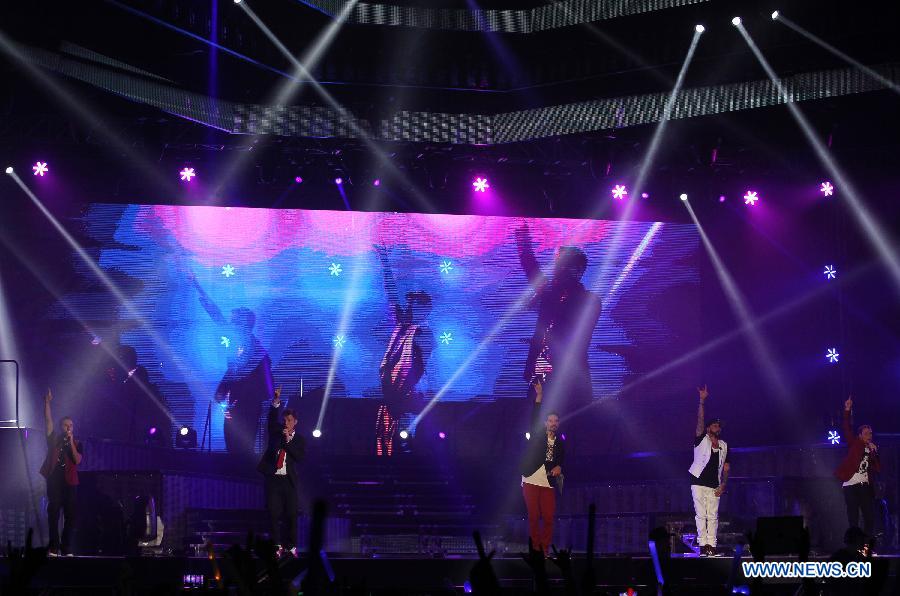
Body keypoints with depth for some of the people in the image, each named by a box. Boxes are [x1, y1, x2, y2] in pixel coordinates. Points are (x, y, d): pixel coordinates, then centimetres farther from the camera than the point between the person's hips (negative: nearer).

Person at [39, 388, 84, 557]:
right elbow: (48, 420, 3)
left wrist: (71, 442, -7)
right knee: (53, 515, -4)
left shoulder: (77, 444, 11)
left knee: (71, 515, -2)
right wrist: (47, 402, -5)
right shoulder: (54, 439, 10)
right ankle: (53, 548, -5)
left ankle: (66, 549, 4)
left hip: (70, 483, 1)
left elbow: (77, 460, -4)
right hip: (54, 481, -1)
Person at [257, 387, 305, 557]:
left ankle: (291, 546, 6)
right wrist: (276, 401, -23)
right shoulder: (275, 431, 9)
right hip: (273, 479, 0)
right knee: (274, 513, -2)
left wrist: (288, 440, -12)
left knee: (291, 514, -1)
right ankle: (277, 545, 4)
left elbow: (299, 457, -6)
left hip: (288, 480, 0)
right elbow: (271, 418, -9)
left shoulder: (298, 439, 8)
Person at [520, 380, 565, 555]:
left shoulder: (560, 442, 13)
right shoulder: (537, 435, 7)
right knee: (533, 517, -5)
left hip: (549, 483, 2)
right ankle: (535, 549, 0)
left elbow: (562, 459, 16)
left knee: (548, 518, -6)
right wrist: (539, 395, -15)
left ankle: (545, 550, 1)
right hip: (531, 481, -2)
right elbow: (535, 417, -5)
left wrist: (559, 467, -9)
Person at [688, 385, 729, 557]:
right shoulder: (701, 440, 4)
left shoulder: (724, 446, 15)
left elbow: (726, 467, 15)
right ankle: (703, 544, -6)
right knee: (701, 515, -5)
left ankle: (711, 544, 0)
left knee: (713, 516, 0)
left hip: (714, 485, 3)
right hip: (699, 482, -3)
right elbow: (700, 421, -9)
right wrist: (702, 401, -19)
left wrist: (723, 484, 1)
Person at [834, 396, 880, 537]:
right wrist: (847, 411, -15)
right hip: (851, 485, -4)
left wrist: (874, 452, -4)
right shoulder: (855, 444, 8)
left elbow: (878, 468, 7)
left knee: (870, 518, 0)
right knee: (853, 520, -4)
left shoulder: (872, 450, 17)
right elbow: (847, 429, -5)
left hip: (865, 486, 4)